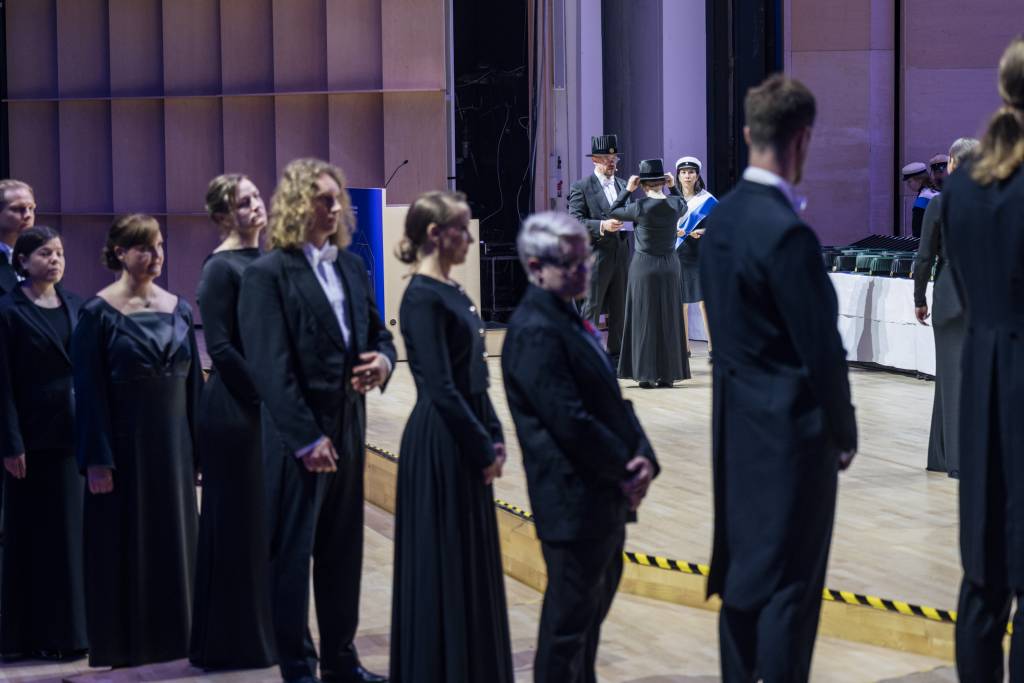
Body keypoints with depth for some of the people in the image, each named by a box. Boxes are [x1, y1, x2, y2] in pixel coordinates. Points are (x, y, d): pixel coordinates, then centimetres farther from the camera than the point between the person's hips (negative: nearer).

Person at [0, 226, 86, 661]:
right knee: (38, 534, 2)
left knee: (77, 528, 7)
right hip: (37, 435, -5)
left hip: (77, 432, 5)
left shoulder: (74, 305, 10)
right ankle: (37, 633, 9)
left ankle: (73, 628, 16)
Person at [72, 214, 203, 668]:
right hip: (124, 443, -5)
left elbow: (193, 380, 9)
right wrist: (96, 459, -15)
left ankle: (173, 633, 20)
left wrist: (197, 447, 5)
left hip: (173, 443, 5)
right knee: (124, 545, 3)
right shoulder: (99, 312, -7)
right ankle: (122, 644, 13)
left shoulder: (178, 308, 7)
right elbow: (88, 390, -10)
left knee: (175, 539, 9)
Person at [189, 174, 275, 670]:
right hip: (234, 407, -7)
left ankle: (265, 633, 23)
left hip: (270, 405, 7)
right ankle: (230, 643, 11)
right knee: (235, 521, 1)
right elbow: (220, 348, -16)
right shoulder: (221, 267, -11)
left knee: (270, 519, 12)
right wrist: (264, 394, -14)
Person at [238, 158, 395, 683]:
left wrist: (383, 360, -6)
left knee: (343, 550, 13)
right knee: (292, 552, 3)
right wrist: (308, 439, -18)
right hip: (297, 433, -7)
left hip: (348, 425, 7)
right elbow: (270, 368, -15)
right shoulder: (267, 274, -10)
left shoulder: (352, 266, 11)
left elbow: (377, 333, 19)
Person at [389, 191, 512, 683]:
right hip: (440, 444, -9)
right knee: (443, 562, 0)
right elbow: (440, 388, -19)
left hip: (465, 442, 9)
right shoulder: (423, 298, -16)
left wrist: (493, 437, 6)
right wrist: (484, 447, -14)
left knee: (472, 559, 15)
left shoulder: (451, 292, 11)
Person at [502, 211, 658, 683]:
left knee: (594, 606, 20)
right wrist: (626, 469, -12)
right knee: (569, 621, 1)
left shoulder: (567, 319, 13)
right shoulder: (535, 330, -18)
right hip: (575, 502, -10)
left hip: (605, 499, 10)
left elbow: (611, 399, 12)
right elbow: (569, 421, -23)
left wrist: (642, 456, -3)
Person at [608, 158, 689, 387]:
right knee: (668, 320, 9)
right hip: (669, 266, 3)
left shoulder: (640, 207, -15)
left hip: (644, 266, -3)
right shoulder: (676, 204, -5)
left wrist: (627, 189, 5)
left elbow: (613, 212, 1)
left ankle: (646, 375, 3)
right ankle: (667, 374, 12)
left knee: (645, 320, 4)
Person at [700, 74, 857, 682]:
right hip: (790, 428, -8)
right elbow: (822, 351, -19)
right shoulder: (788, 233, -22)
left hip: (737, 423, 8)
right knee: (790, 585, 0)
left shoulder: (722, 218, 4)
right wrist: (844, 432, -5)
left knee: (743, 572, 17)